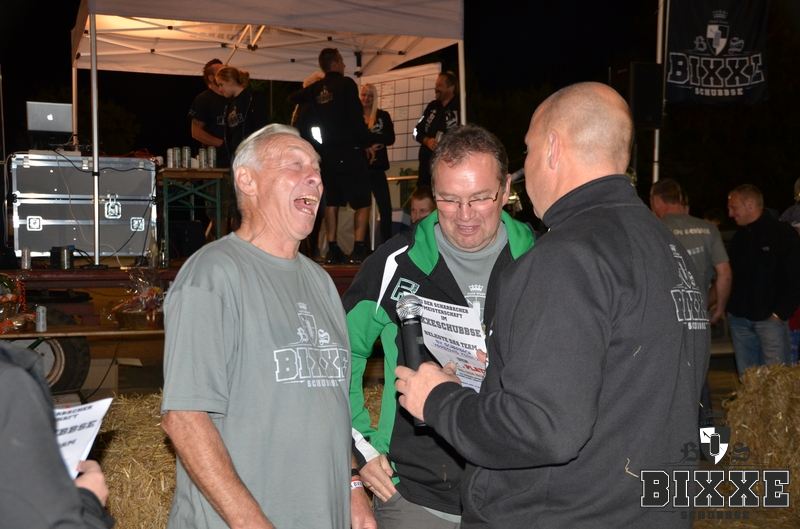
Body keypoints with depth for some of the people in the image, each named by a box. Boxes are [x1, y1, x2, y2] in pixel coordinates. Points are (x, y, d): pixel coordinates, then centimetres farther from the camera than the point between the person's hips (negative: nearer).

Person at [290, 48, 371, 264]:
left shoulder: (315, 89, 8)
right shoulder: (347, 84, -7)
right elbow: (356, 116, -13)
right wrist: (365, 142, 2)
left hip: (328, 154, 5)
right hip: (350, 152, -5)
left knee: (332, 201, 13)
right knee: (362, 202, -1)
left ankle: (333, 250, 10)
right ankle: (358, 250, -12)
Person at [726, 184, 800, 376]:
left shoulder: (783, 233, -4)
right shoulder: (739, 236, 16)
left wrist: (780, 313, -12)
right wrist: (730, 307, 8)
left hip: (770, 318, -6)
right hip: (739, 318, 6)